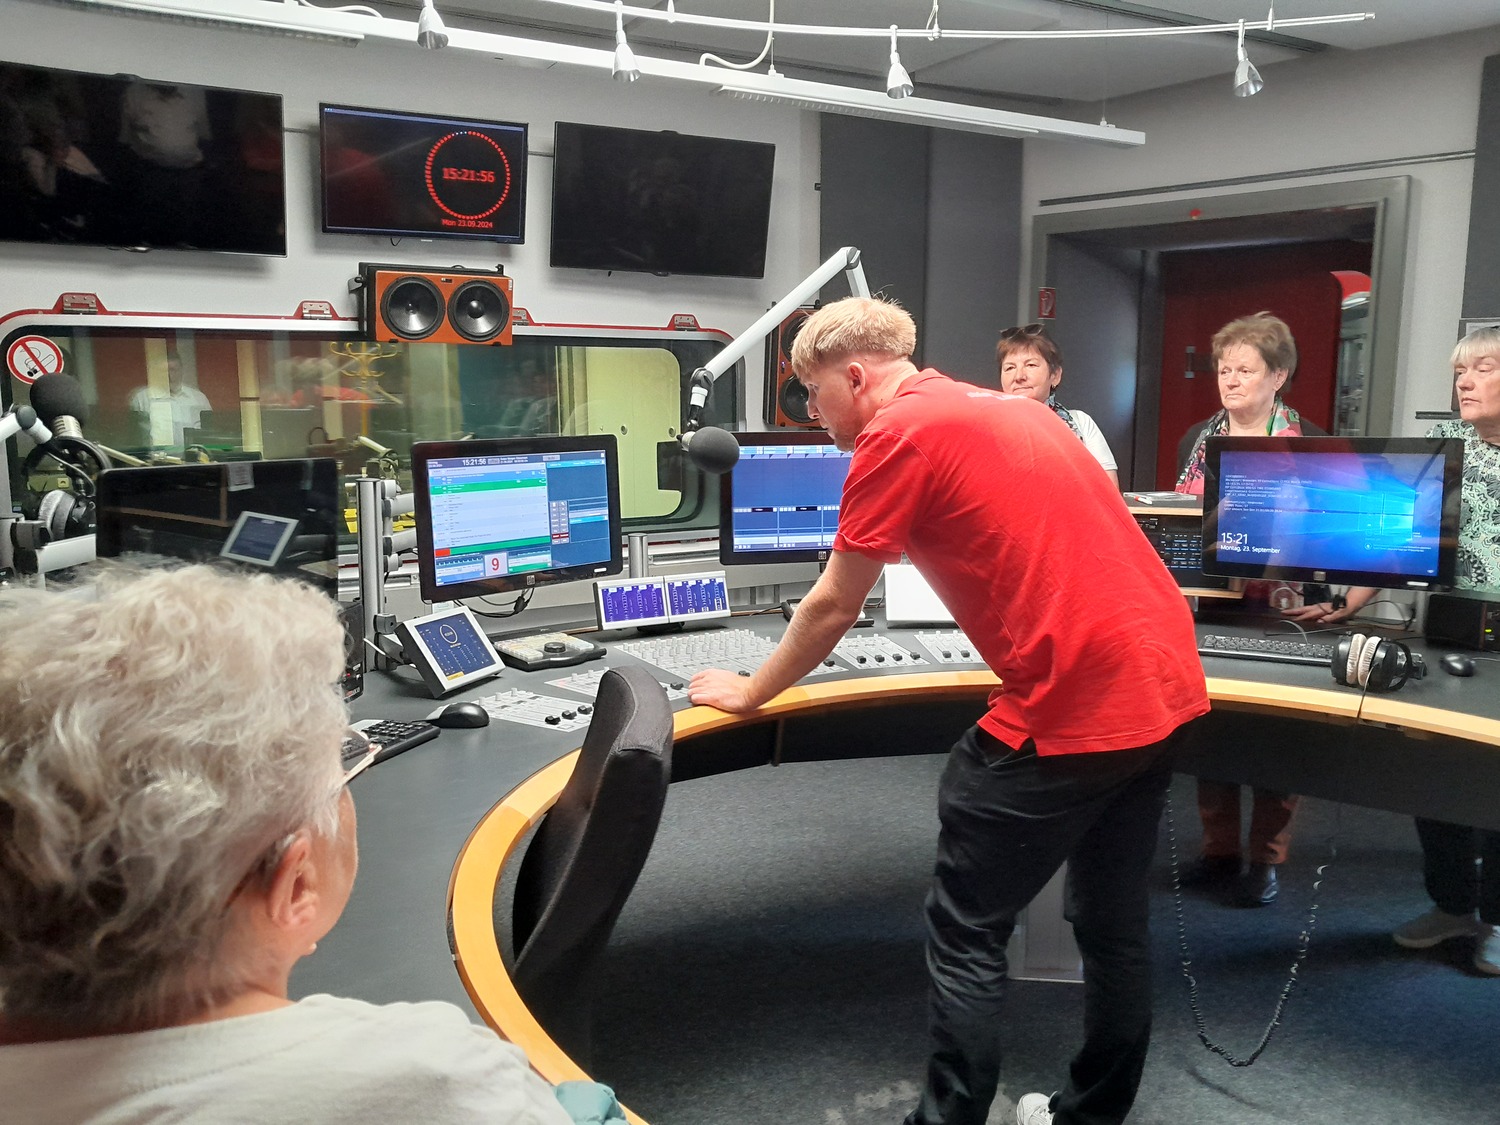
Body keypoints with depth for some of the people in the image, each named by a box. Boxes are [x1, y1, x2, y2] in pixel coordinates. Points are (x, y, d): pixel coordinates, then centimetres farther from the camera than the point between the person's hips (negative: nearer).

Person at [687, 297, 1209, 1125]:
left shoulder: (897, 433, -7)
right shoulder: (1008, 408, 19)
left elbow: (833, 606, -2)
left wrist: (749, 693, 13)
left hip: (1072, 711, -9)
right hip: (1165, 683, 9)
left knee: (965, 937, 4)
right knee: (1114, 920, 20)